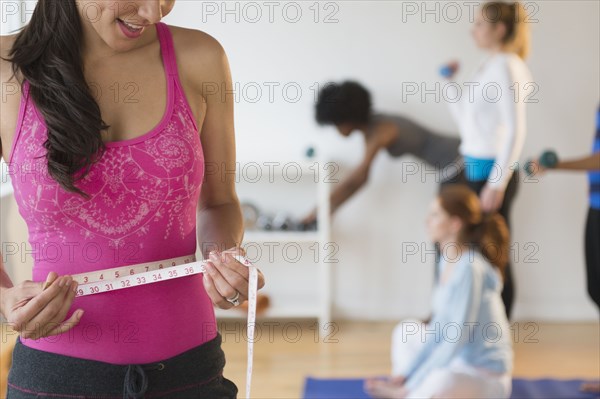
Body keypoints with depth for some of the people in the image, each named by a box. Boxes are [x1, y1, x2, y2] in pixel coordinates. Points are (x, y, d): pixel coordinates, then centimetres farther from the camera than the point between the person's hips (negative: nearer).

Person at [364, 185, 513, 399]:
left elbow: (456, 339, -23)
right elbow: (440, 326, 10)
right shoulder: (448, 260, 5)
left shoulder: (470, 269, -23)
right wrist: (405, 373, 6)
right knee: (405, 331, 21)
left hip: (484, 373, -10)